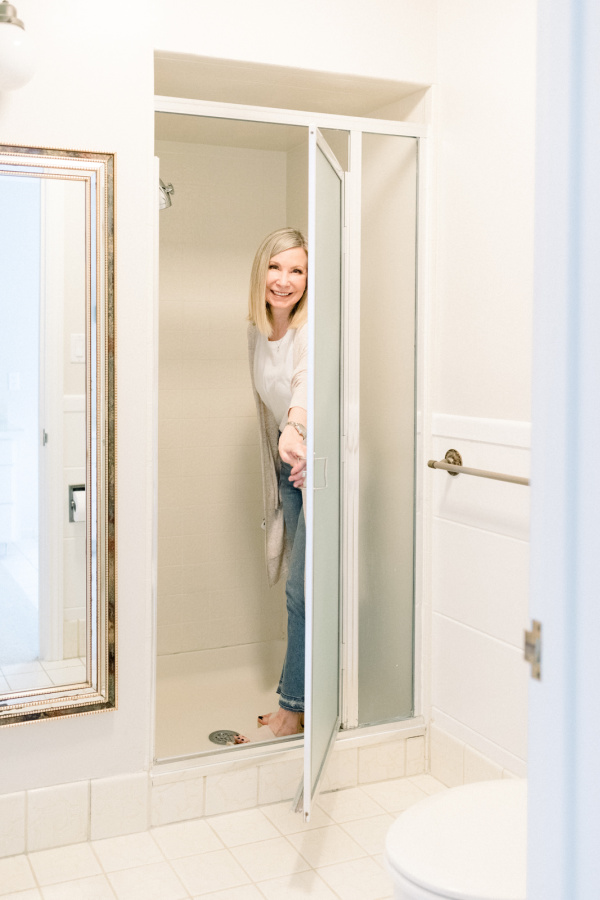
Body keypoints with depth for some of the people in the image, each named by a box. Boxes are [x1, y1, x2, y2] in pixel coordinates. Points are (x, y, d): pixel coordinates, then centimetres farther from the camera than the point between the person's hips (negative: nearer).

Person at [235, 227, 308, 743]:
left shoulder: (312, 331, -19)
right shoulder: (257, 332, 5)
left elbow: (307, 379, -40)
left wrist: (295, 428, -58)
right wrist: (285, 452, 6)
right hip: (290, 462, 8)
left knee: (304, 589, -5)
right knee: (299, 587, 12)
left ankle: (293, 710, 7)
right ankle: (307, 698, 25)